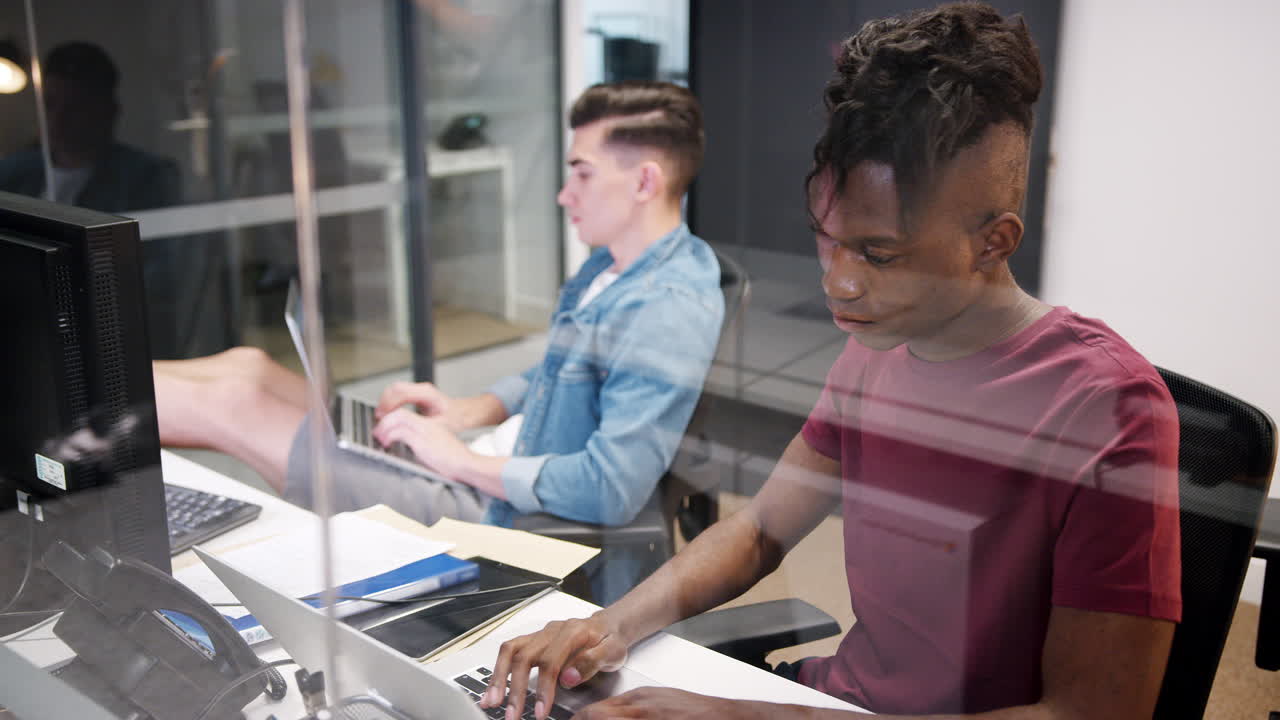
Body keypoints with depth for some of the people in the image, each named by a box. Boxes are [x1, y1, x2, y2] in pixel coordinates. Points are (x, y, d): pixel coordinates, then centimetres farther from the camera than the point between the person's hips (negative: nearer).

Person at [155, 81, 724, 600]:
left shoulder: (671, 311, -22)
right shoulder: (608, 264, 11)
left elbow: (612, 489, -28)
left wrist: (463, 461, -18)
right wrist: (472, 411, 7)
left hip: (501, 515, -9)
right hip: (489, 479, 9)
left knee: (232, 402, -5)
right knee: (247, 367, 5)